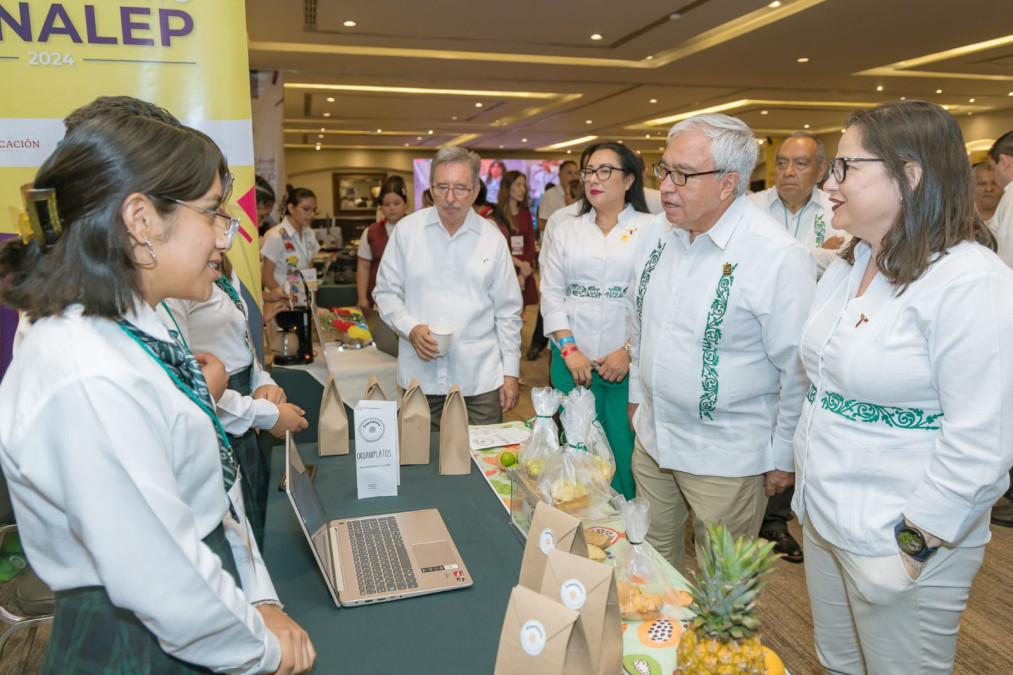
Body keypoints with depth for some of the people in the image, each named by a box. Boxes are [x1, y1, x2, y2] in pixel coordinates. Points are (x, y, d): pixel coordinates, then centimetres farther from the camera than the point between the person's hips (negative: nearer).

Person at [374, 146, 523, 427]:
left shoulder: (492, 238, 4)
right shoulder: (407, 230, 3)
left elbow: (507, 312, 6)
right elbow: (386, 292, 8)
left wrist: (511, 373, 5)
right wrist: (410, 329, -10)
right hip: (420, 376, 0)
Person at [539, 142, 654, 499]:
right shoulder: (566, 230, 12)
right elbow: (551, 295, 7)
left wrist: (629, 351, -12)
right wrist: (569, 349, -4)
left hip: (629, 364, -3)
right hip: (573, 363, 3)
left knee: (627, 454, -1)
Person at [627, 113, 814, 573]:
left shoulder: (779, 257, -21)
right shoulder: (657, 234, 0)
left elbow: (799, 370, -15)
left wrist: (783, 457, -8)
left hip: (726, 457, -6)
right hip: (652, 436, 6)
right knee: (653, 558, 23)